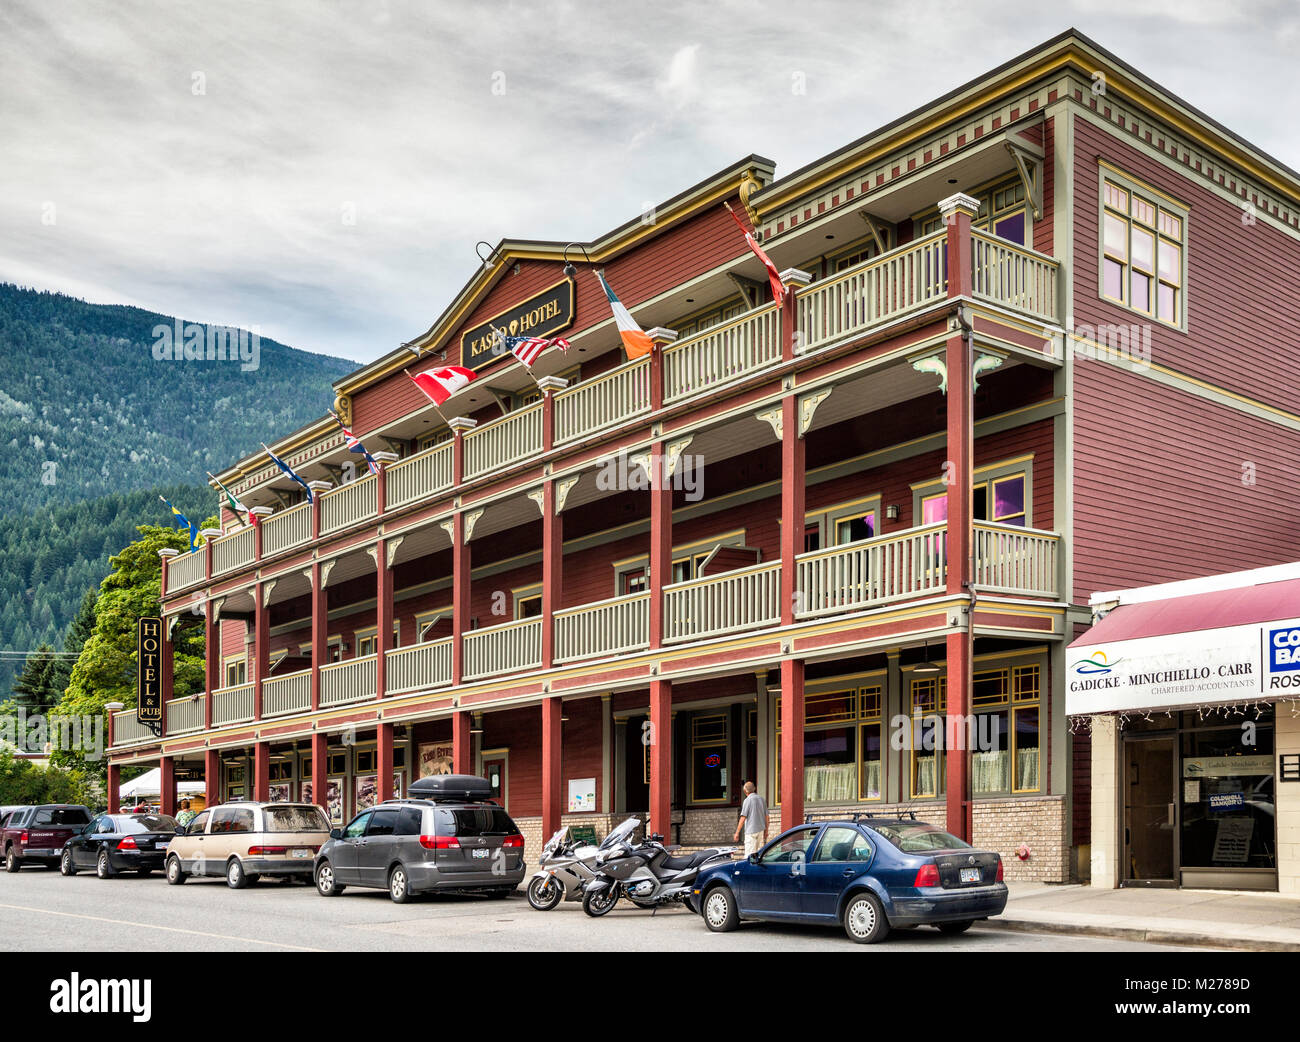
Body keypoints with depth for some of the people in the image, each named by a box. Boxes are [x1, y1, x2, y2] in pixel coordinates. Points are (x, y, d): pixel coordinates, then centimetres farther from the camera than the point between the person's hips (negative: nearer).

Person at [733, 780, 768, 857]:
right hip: (761, 830, 6)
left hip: (751, 831, -6)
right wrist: (766, 830, 21)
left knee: (749, 854, -7)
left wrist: (737, 832, -8)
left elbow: (743, 818, -12)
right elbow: (766, 817, 12)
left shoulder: (747, 800, -9)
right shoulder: (762, 799, 9)